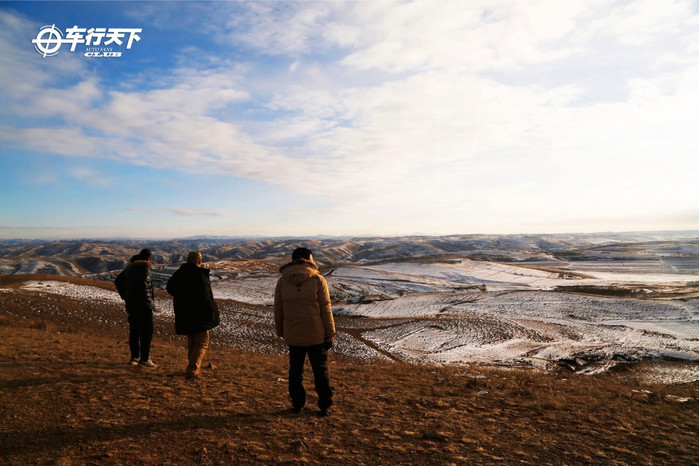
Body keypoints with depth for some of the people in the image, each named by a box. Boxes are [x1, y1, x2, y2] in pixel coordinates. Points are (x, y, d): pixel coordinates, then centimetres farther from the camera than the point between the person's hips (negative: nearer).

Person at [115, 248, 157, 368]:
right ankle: (144, 359, -3)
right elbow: (143, 282, -26)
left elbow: (117, 281, 22)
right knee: (146, 331, -3)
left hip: (131, 303, 8)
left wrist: (125, 296, 18)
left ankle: (134, 357, 19)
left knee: (134, 330, 13)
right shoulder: (145, 266, -10)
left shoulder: (130, 266, 16)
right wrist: (149, 298, -16)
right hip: (143, 304, -8)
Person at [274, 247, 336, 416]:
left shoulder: (282, 281, -1)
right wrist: (330, 334, -1)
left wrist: (280, 331, 16)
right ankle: (324, 405, 18)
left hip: (293, 335, 2)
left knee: (295, 369, 17)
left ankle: (297, 404, 26)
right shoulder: (318, 280, -9)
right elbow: (326, 309, -8)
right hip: (316, 335, -2)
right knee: (320, 369, 11)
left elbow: (278, 309, 4)